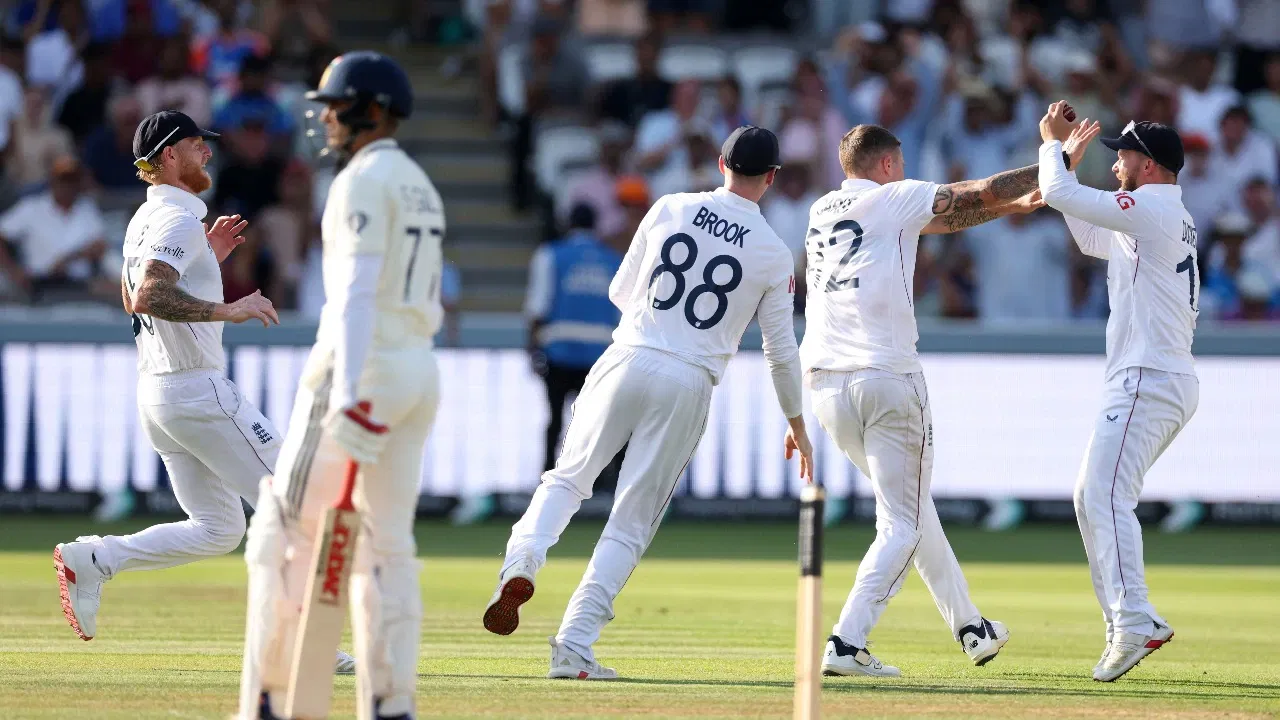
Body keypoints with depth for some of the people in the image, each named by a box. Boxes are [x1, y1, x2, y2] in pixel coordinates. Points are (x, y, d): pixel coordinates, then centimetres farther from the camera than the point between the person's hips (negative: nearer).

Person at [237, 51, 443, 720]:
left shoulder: (363, 179, -10)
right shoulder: (421, 187, 19)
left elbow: (358, 289, -20)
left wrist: (348, 391, -27)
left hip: (362, 366, -9)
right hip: (419, 374, 9)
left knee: (283, 531, -3)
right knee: (386, 545, 8)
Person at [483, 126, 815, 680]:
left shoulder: (669, 209, 4)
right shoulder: (774, 254, 2)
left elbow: (621, 292, 13)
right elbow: (781, 349, 7)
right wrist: (796, 422, 20)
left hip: (628, 361, 1)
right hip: (689, 385, -1)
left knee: (567, 479, 17)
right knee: (632, 523, 3)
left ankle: (523, 561, -12)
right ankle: (573, 646, -3)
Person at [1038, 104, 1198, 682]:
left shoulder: (1153, 208, -10)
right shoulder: (1173, 219, 21)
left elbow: (1059, 195, -15)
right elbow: (1092, 240, 35)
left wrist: (1052, 144, 5)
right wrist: (1069, 159, 30)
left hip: (1148, 379, -10)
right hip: (1172, 383, 10)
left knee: (1106, 496, -18)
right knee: (1091, 499, 14)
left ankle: (1133, 622, -28)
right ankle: (1129, 624, 11)